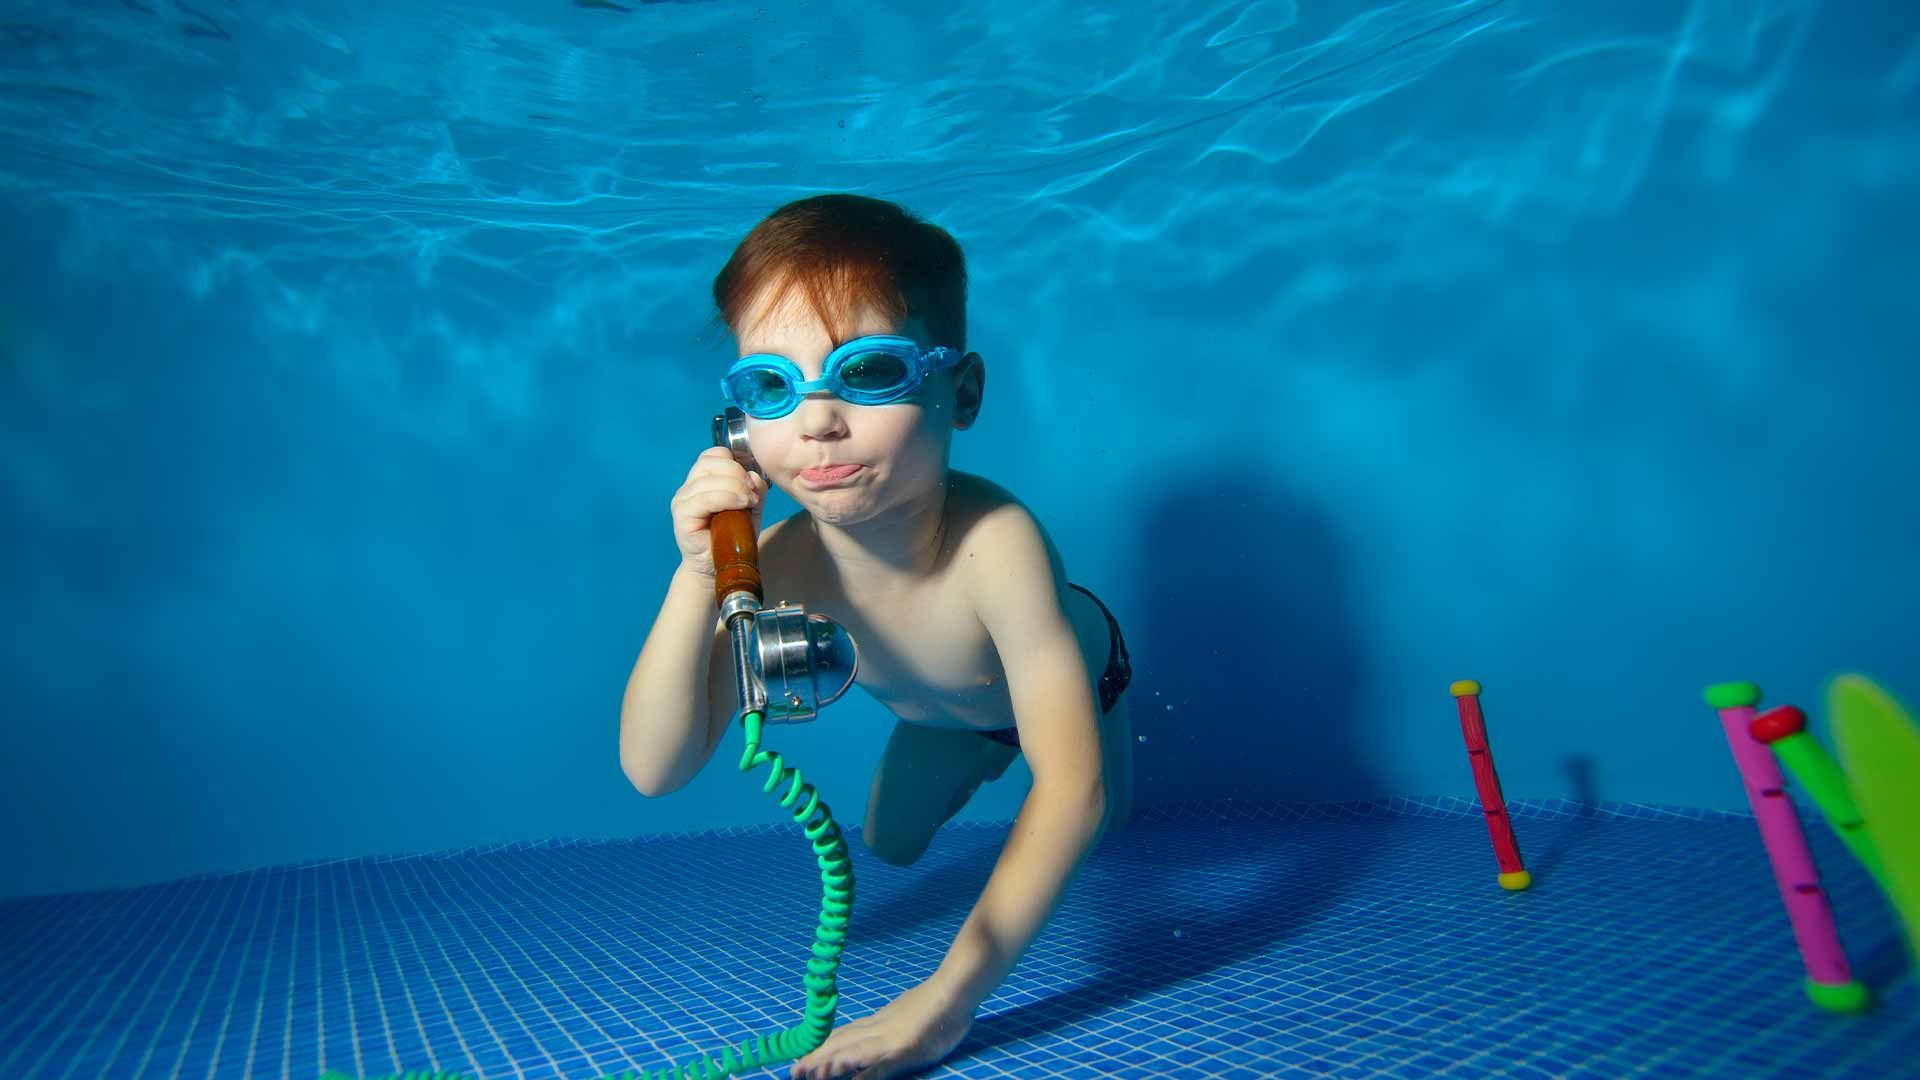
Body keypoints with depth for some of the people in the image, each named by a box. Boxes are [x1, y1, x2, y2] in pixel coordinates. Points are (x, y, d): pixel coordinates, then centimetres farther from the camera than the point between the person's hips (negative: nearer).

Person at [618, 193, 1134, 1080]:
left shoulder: (992, 542, -50)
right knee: (888, 847, 22)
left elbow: (1074, 792, -50)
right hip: (934, 713, 3)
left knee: (1107, 821, 21)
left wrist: (948, 996, -54)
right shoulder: (778, 565, -36)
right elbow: (654, 770, -37)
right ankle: (977, 758, 50)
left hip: (1067, 677, -2)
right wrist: (699, 577, -50)